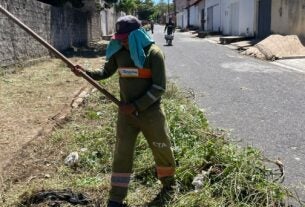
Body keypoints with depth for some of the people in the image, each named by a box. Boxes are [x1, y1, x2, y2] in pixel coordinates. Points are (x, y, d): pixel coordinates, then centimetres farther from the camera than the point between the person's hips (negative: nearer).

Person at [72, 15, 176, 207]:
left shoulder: (154, 53, -15)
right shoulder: (118, 52, 0)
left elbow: (159, 87, -17)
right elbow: (105, 73, 15)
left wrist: (136, 106, -19)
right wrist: (85, 72, -3)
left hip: (151, 112, -3)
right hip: (126, 112, 4)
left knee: (162, 150, 13)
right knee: (122, 154, 5)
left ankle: (169, 182, 42)